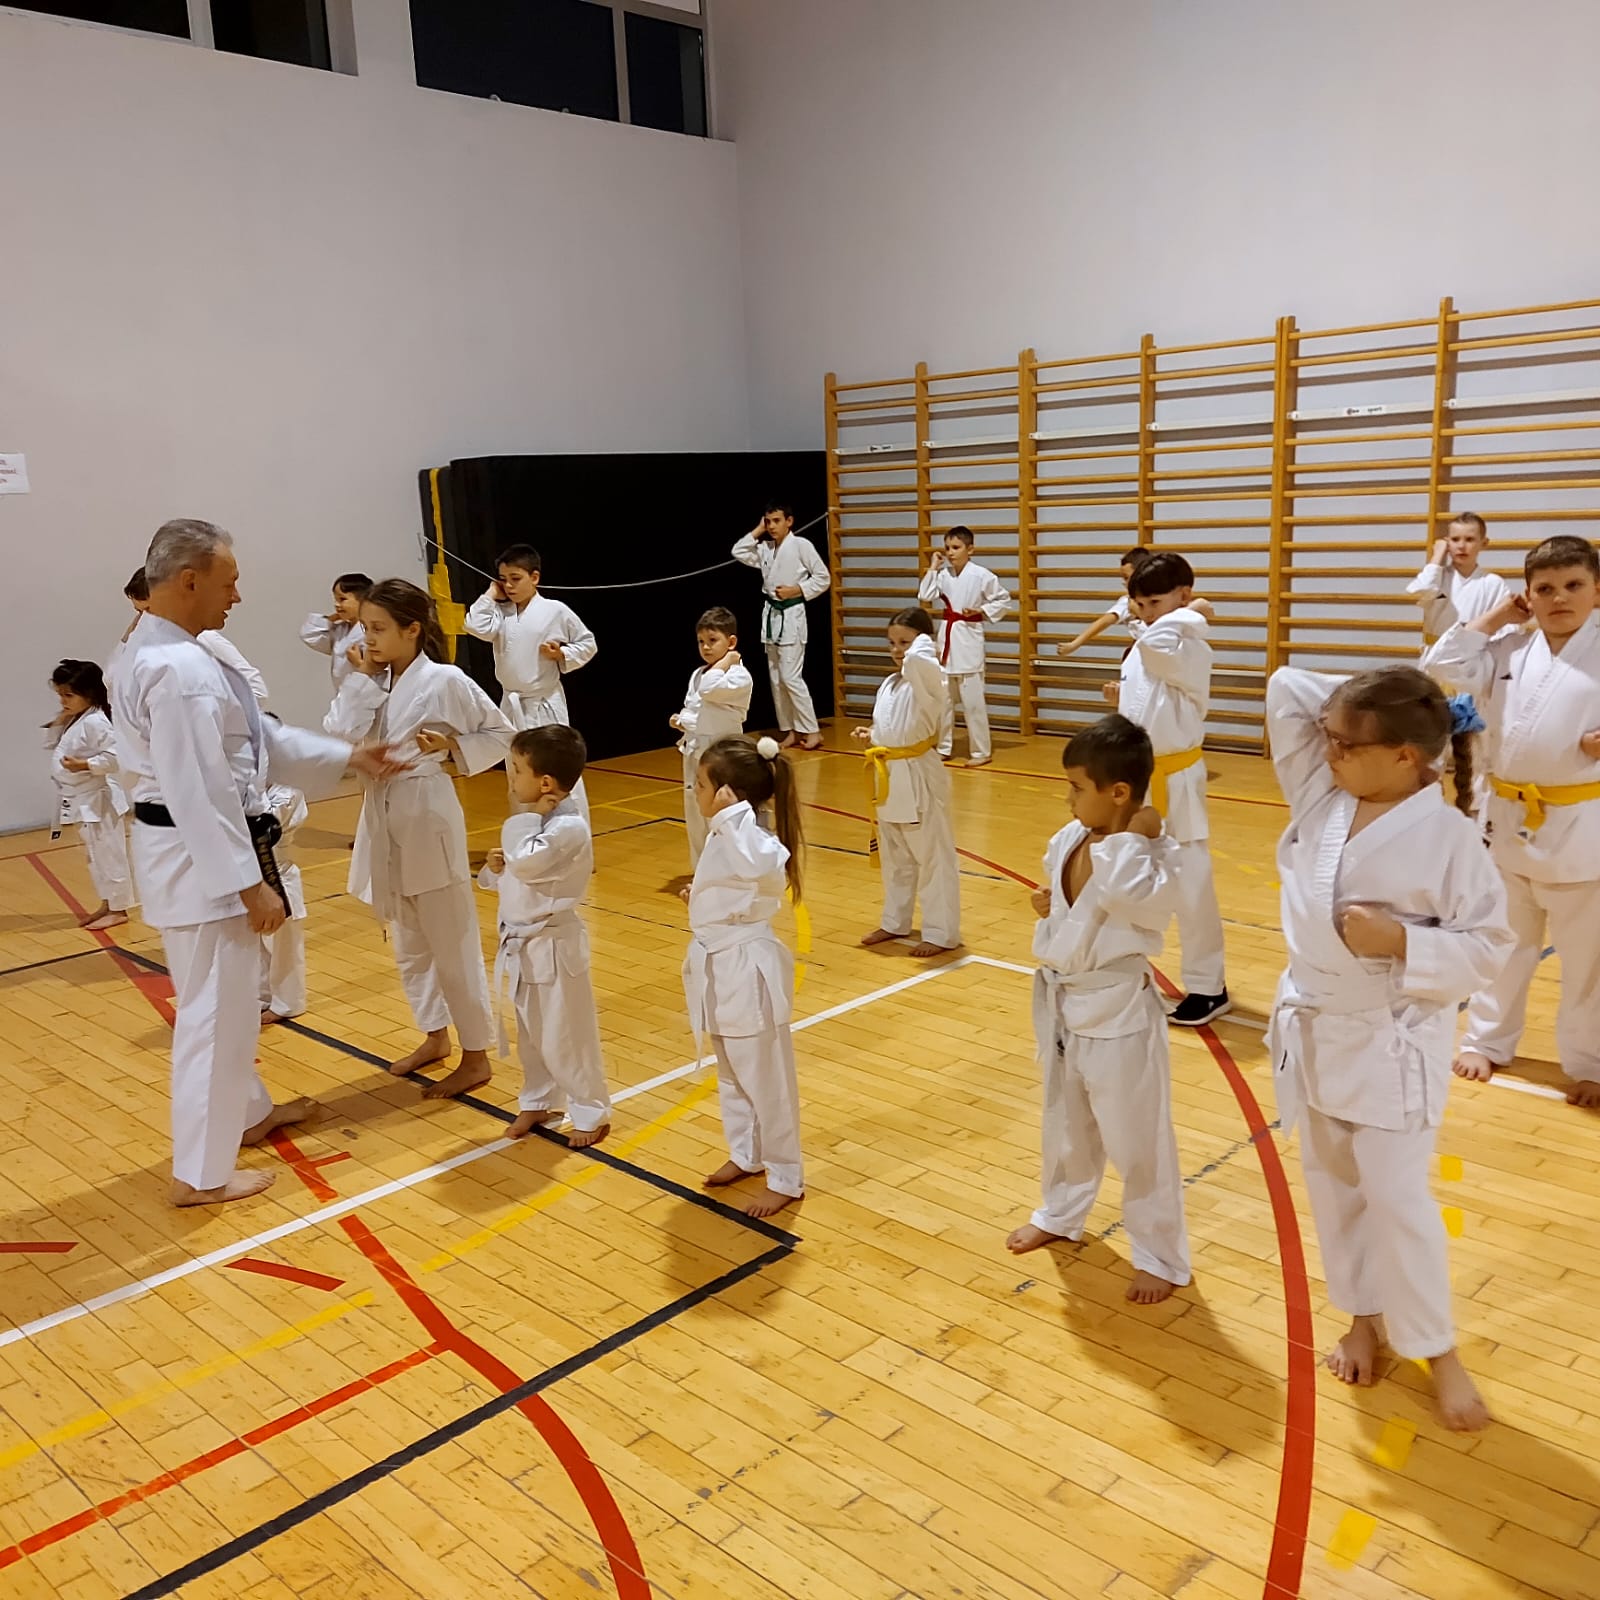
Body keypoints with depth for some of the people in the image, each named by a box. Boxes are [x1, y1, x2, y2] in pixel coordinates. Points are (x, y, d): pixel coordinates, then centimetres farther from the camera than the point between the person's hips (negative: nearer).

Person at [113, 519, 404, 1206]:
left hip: (192, 854, 11)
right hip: (202, 859, -11)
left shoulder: (160, 652, 11)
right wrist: (253, 884, -22)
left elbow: (257, 737, 15)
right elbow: (202, 793, -26)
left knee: (228, 997, 24)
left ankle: (247, 1112, 42)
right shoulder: (180, 670, -24)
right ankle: (202, 1172, 14)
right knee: (216, 1010, 1)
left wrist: (348, 758, 13)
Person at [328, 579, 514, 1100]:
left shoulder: (444, 681, -13)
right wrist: (362, 681, -10)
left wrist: (451, 746, -18)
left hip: (428, 819, -7)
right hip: (384, 821, 7)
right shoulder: (375, 683, 5)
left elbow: (501, 733, -5)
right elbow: (342, 738, -7)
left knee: (452, 946, 1)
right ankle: (435, 1037, 36)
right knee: (409, 946, 19)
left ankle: (476, 1057, 13)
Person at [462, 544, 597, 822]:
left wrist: (563, 655, -15)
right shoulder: (500, 612, 3)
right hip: (512, 706, 5)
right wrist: (491, 595, -6)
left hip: (546, 706, -5)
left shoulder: (556, 611, -7)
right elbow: (476, 626, -16)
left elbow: (588, 643, 1)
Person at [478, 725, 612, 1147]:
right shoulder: (538, 820, 6)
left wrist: (530, 817, -22)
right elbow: (515, 870, 15)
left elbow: (526, 862, -33)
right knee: (530, 1032, 21)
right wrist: (495, 867, -6)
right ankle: (537, 1101, 38)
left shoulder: (568, 828, -24)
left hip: (552, 947, -9)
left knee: (565, 1036, 3)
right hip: (523, 943, 9)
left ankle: (592, 1112, 19)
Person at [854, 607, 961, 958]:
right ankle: (895, 923, 33)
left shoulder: (928, 679, -14)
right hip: (889, 777, 8)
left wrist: (922, 644, -16)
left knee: (933, 857, 0)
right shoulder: (889, 684, 12)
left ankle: (941, 933, 8)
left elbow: (917, 659, -38)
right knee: (894, 858, 19)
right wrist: (870, 737, 2)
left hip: (919, 777, -8)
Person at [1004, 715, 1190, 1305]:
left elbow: (1134, 896, -40)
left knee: (1137, 1140, 7)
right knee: (1066, 1123, 27)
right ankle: (1060, 1215, 50)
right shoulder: (1070, 839, 0)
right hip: (1065, 1003, 8)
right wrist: (1048, 903, -2)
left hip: (1118, 1012, -7)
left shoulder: (1153, 855, -21)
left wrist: (1133, 837, -30)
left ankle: (1161, 1257, 27)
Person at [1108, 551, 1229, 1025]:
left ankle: (1208, 986, 11)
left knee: (1190, 886, -2)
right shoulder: (1140, 651, 9)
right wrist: (1121, 699, 2)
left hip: (1175, 781, -8)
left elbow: (1157, 643, -38)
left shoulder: (1191, 650, -15)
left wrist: (1190, 614, -22)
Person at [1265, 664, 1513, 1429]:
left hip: (1391, 1044, -6)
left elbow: (1487, 946, -13)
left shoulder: (1446, 838, -19)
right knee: (1332, 1184, 18)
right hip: (1314, 1030, 6)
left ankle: (1436, 1349, 24)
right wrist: (1357, 707, -9)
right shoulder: (1322, 795, -4)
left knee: (1397, 1196, 1)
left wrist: (1401, 943, -26)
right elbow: (1286, 687, -2)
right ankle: (1364, 1316, 39)